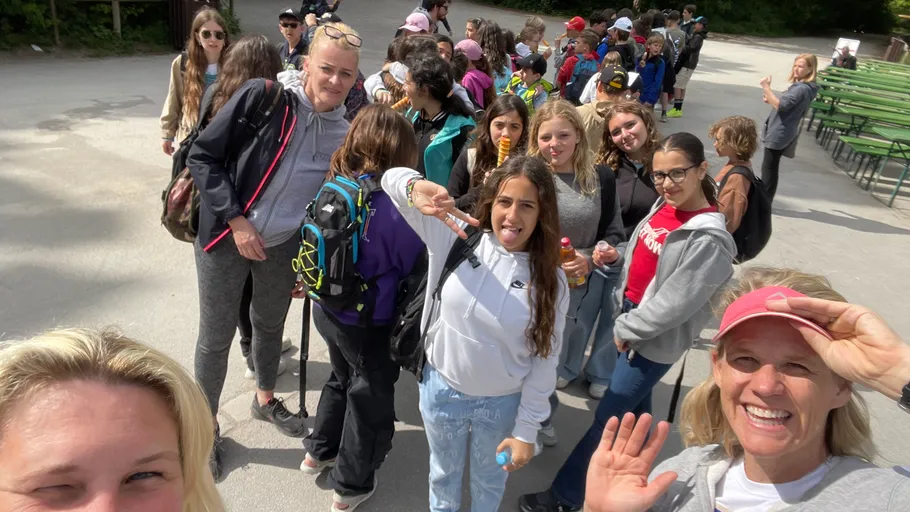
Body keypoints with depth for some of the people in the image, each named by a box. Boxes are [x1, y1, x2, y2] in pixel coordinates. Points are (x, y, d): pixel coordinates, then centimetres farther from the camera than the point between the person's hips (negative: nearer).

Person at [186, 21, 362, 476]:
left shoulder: (345, 135, -7)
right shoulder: (263, 97, -19)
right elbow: (203, 156, -14)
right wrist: (236, 220, -18)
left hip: (283, 246, 4)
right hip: (226, 238, -3)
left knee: (271, 325, 22)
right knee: (216, 338, 8)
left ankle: (265, 400, 48)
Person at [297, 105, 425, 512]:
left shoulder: (335, 185, -8)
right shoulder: (393, 206, -28)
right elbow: (416, 268, -16)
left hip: (327, 308, 7)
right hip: (368, 323, -6)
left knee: (342, 379, 31)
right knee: (371, 398, 17)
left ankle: (319, 452, 49)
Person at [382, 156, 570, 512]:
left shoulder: (550, 282, -16)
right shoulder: (455, 236, -17)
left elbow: (544, 362, -9)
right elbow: (391, 179, -18)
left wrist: (526, 431, -6)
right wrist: (417, 187, -43)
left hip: (502, 403, 0)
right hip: (442, 388, 1)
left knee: (489, 479, 27)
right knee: (444, 472, 28)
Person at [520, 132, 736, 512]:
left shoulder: (708, 239, -25)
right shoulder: (664, 204, -2)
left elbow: (674, 305, -23)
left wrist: (625, 329, -13)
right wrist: (616, 258, -6)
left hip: (656, 339, -7)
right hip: (630, 318, 7)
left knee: (608, 416, 3)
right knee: (635, 406, 25)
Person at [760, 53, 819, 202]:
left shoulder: (802, 89, -19)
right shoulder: (800, 86, 14)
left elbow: (781, 105, -27)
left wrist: (766, 87, -22)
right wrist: (770, 100, 4)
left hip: (778, 134, -11)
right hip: (780, 133, 11)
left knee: (769, 167, -3)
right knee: (770, 167, 18)